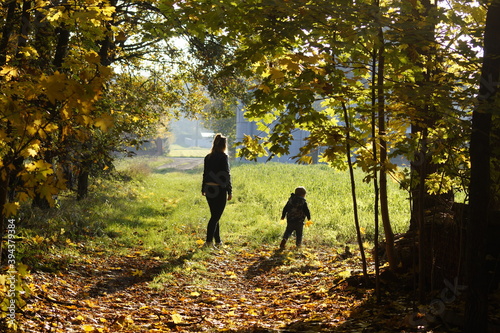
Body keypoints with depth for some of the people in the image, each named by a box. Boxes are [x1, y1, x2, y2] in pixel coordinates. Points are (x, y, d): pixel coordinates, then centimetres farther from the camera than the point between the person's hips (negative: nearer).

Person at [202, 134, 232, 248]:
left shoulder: (208, 157, 6)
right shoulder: (223, 157, -11)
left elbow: (205, 174, 12)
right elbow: (227, 175, -12)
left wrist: (203, 189, 21)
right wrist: (229, 191, -8)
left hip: (209, 190, 6)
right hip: (220, 190, -6)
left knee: (214, 215, 16)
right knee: (216, 216, -1)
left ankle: (217, 240, 23)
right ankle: (209, 240, -6)